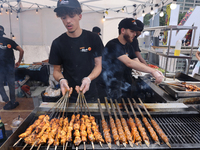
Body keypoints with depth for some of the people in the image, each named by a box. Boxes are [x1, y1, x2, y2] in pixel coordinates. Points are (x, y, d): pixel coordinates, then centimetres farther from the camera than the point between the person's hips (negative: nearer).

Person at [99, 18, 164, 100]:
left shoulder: (128, 46, 8)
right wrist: (152, 71, -31)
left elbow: (137, 63, 2)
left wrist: (153, 70, -15)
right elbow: (129, 63, -32)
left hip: (118, 84, 8)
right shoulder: (113, 45, -21)